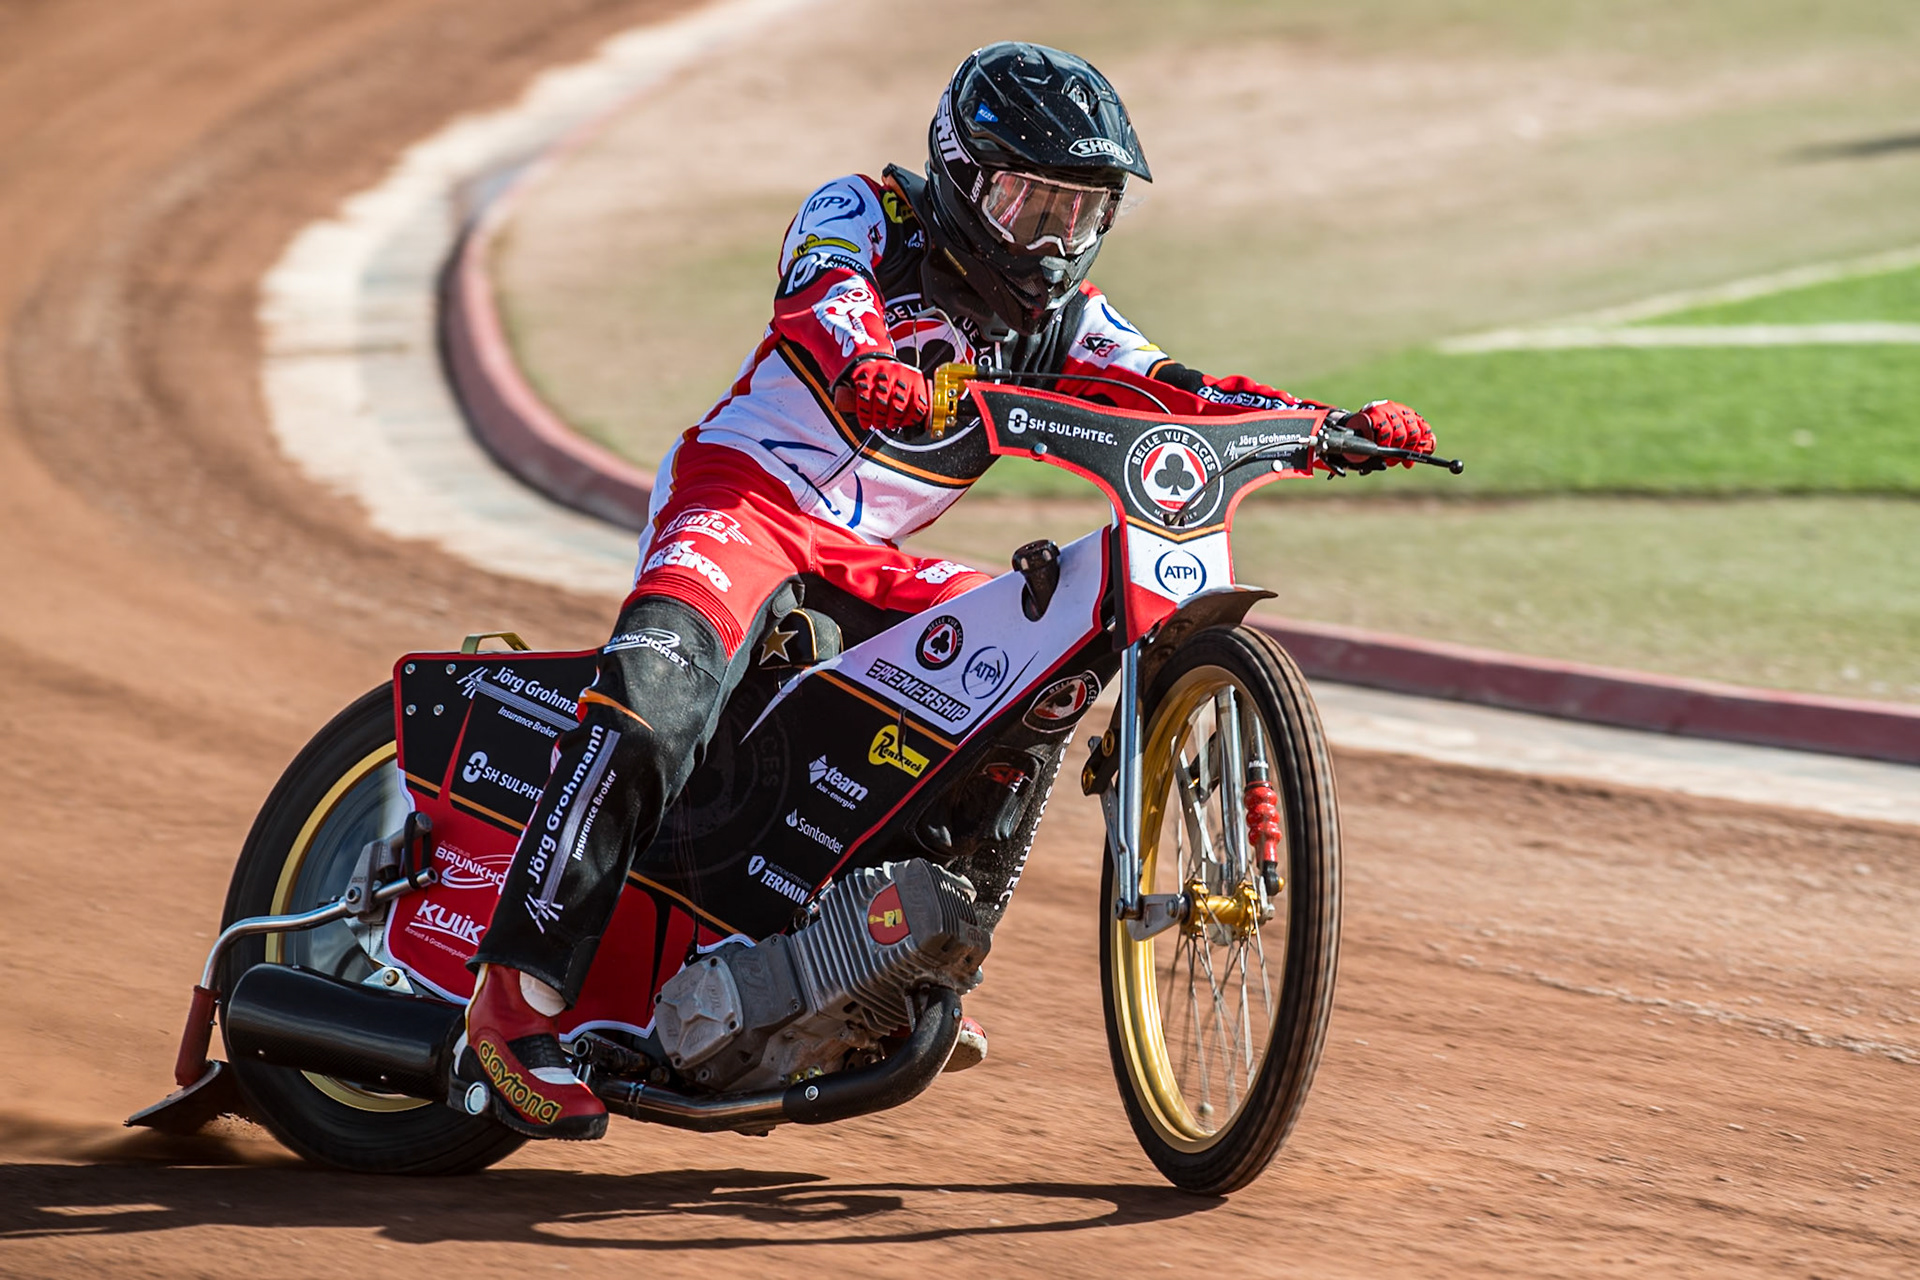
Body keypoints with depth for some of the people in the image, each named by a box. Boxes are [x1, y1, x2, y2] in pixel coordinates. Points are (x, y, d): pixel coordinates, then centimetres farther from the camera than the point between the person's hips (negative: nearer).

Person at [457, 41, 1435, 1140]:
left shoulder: (1060, 318, 12)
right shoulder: (863, 216, -5)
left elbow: (1173, 391, 3)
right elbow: (824, 300, -26)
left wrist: (1336, 427, -12)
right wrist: (867, 366, -50)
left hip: (869, 559, 7)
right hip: (744, 498, -7)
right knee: (655, 694, -31)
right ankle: (521, 999, -36)